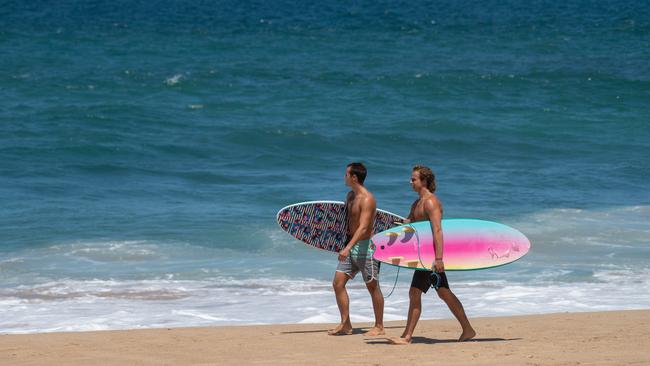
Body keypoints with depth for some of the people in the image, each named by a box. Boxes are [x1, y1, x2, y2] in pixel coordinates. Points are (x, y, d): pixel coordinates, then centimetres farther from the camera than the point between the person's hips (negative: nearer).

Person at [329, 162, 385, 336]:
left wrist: (348, 248, -36)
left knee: (372, 287, 1)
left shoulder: (367, 199, -18)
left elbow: (363, 227, -27)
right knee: (338, 283, 3)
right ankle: (345, 324, 9)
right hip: (351, 246, 9)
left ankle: (379, 327, 11)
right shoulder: (350, 195, 11)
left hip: (365, 246, -9)